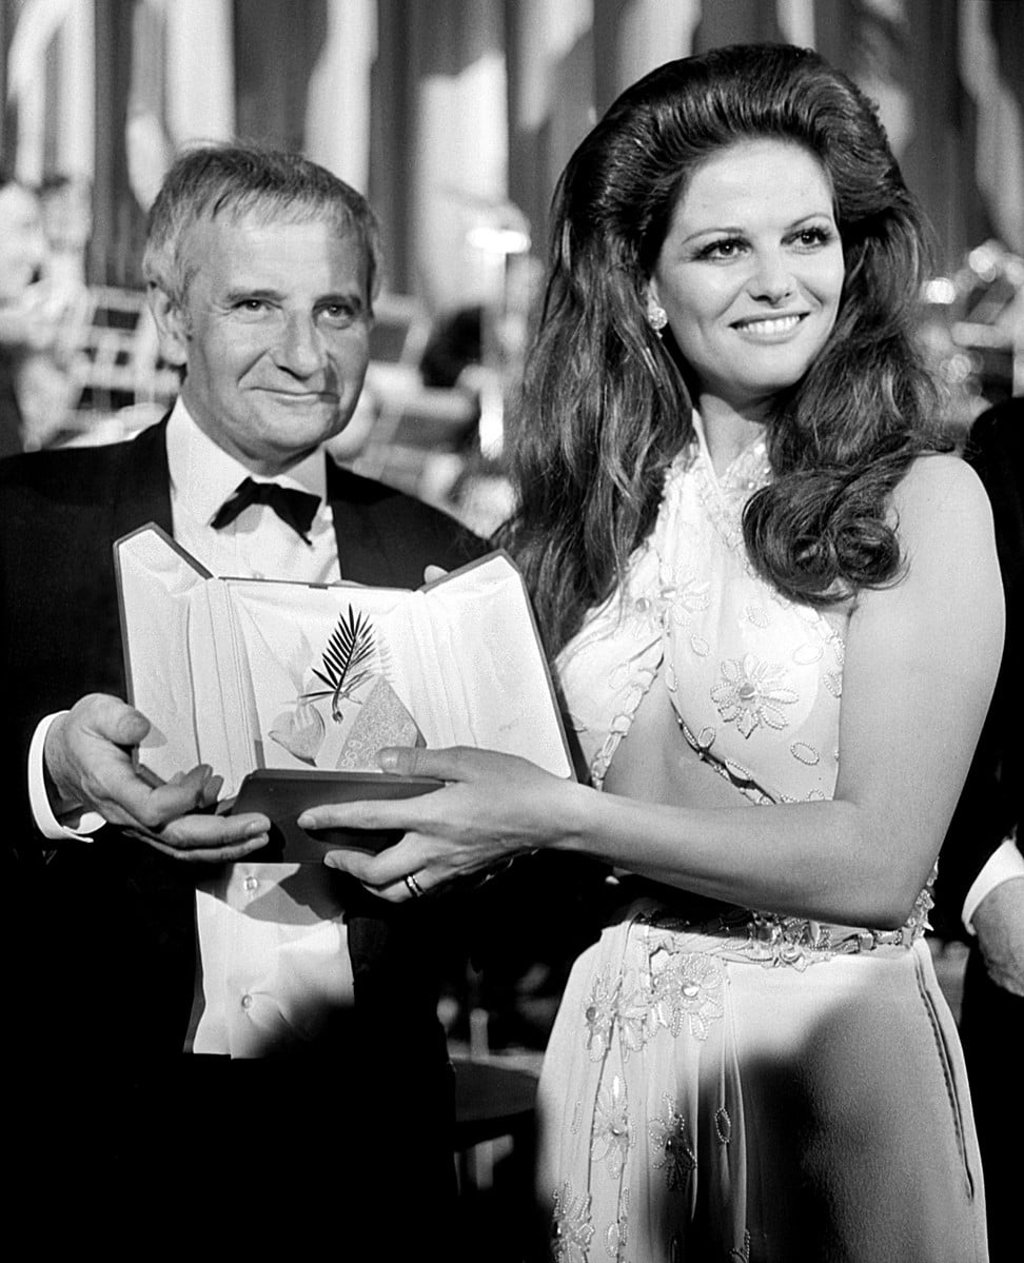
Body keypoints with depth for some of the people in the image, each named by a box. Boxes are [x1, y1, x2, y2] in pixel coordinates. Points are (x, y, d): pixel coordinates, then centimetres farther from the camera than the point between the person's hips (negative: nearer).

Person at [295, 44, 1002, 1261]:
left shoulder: (924, 499, -8)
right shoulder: (606, 505, 5)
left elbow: (880, 860, -15)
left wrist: (556, 816, -17)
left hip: (833, 1037, -4)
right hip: (614, 1044, 4)